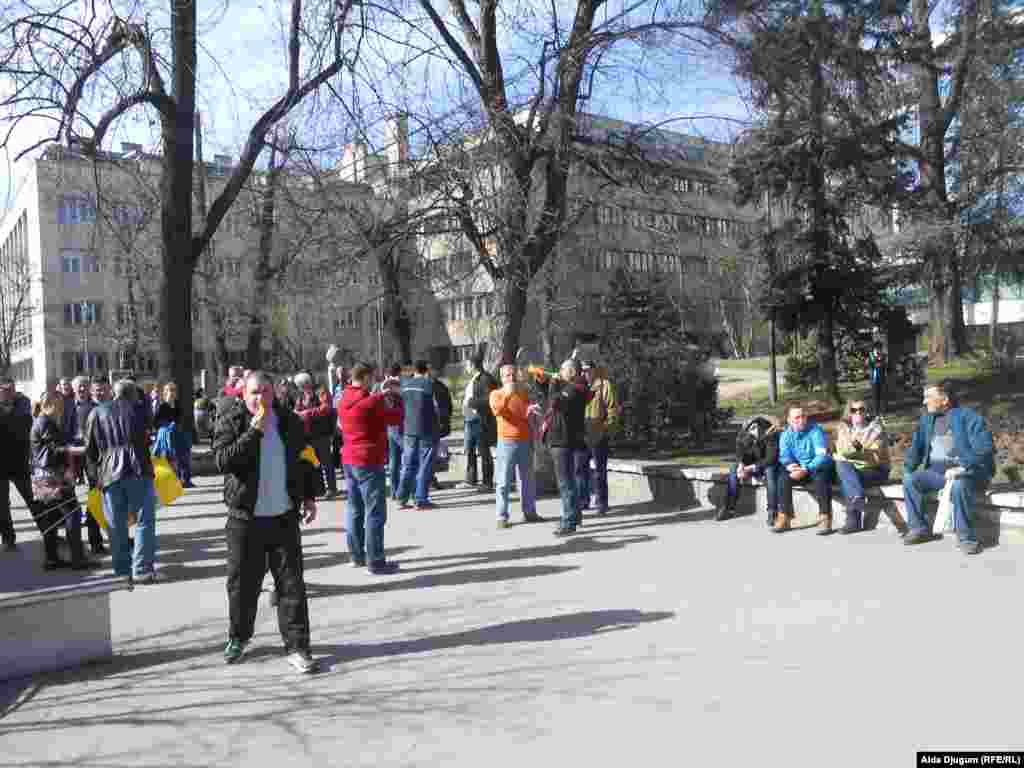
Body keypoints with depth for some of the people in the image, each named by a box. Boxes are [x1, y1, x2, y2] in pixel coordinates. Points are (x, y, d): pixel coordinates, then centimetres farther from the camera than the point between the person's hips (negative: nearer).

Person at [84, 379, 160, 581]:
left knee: (117, 525, 11)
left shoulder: (97, 413, 13)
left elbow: (90, 449, 12)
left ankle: (122, 569, 17)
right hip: (138, 471, -3)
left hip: (109, 474, 3)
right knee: (144, 521, 2)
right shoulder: (137, 409, 7)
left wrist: (93, 477, 16)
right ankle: (142, 569, -4)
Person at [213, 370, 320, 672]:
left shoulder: (290, 422, 5)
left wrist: (309, 496, 12)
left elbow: (305, 461, 16)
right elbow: (223, 461, -20)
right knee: (242, 583, 11)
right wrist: (255, 431, -23)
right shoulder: (230, 422, -4)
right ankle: (238, 637, 33)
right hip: (245, 517, -1)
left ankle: (297, 646, 8)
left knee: (291, 584, 1)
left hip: (284, 515, 1)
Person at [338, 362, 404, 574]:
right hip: (369, 462, -9)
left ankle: (357, 555, 22)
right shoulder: (370, 401, -18)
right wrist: (396, 397, 5)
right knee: (375, 513, -4)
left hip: (349, 460, 9)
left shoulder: (345, 400, 7)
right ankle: (375, 562, -2)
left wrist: (382, 393, 14)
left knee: (354, 509, 14)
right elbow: (396, 417, -9)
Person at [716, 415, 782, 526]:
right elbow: (740, 454, -7)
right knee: (734, 469, -16)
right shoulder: (742, 436, -11)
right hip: (753, 465, 5)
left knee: (769, 471, -36)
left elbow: (771, 459, -30)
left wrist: (751, 468, -33)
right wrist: (741, 465, -29)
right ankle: (729, 508, -11)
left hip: (770, 465, -5)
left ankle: (773, 512, -32)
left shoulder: (770, 436, -27)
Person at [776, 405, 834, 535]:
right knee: (784, 477, -23)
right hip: (797, 470, 4)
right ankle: (784, 518, -20)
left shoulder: (816, 431, -11)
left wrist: (806, 469, -36)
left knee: (820, 476, -35)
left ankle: (825, 518, -34)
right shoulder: (786, 435, 2)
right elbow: (784, 455, -7)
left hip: (817, 468, -4)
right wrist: (790, 466, -32)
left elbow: (822, 455, -22)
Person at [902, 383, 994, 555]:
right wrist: (908, 469, 1)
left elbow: (983, 447, -18)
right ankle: (920, 528, -5)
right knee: (910, 480, -15)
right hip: (937, 471, 7)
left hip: (969, 471, -6)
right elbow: (916, 447, 18)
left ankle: (967, 538, -25)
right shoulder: (927, 420, 13)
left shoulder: (968, 417, -8)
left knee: (958, 485, -37)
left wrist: (962, 467, -30)